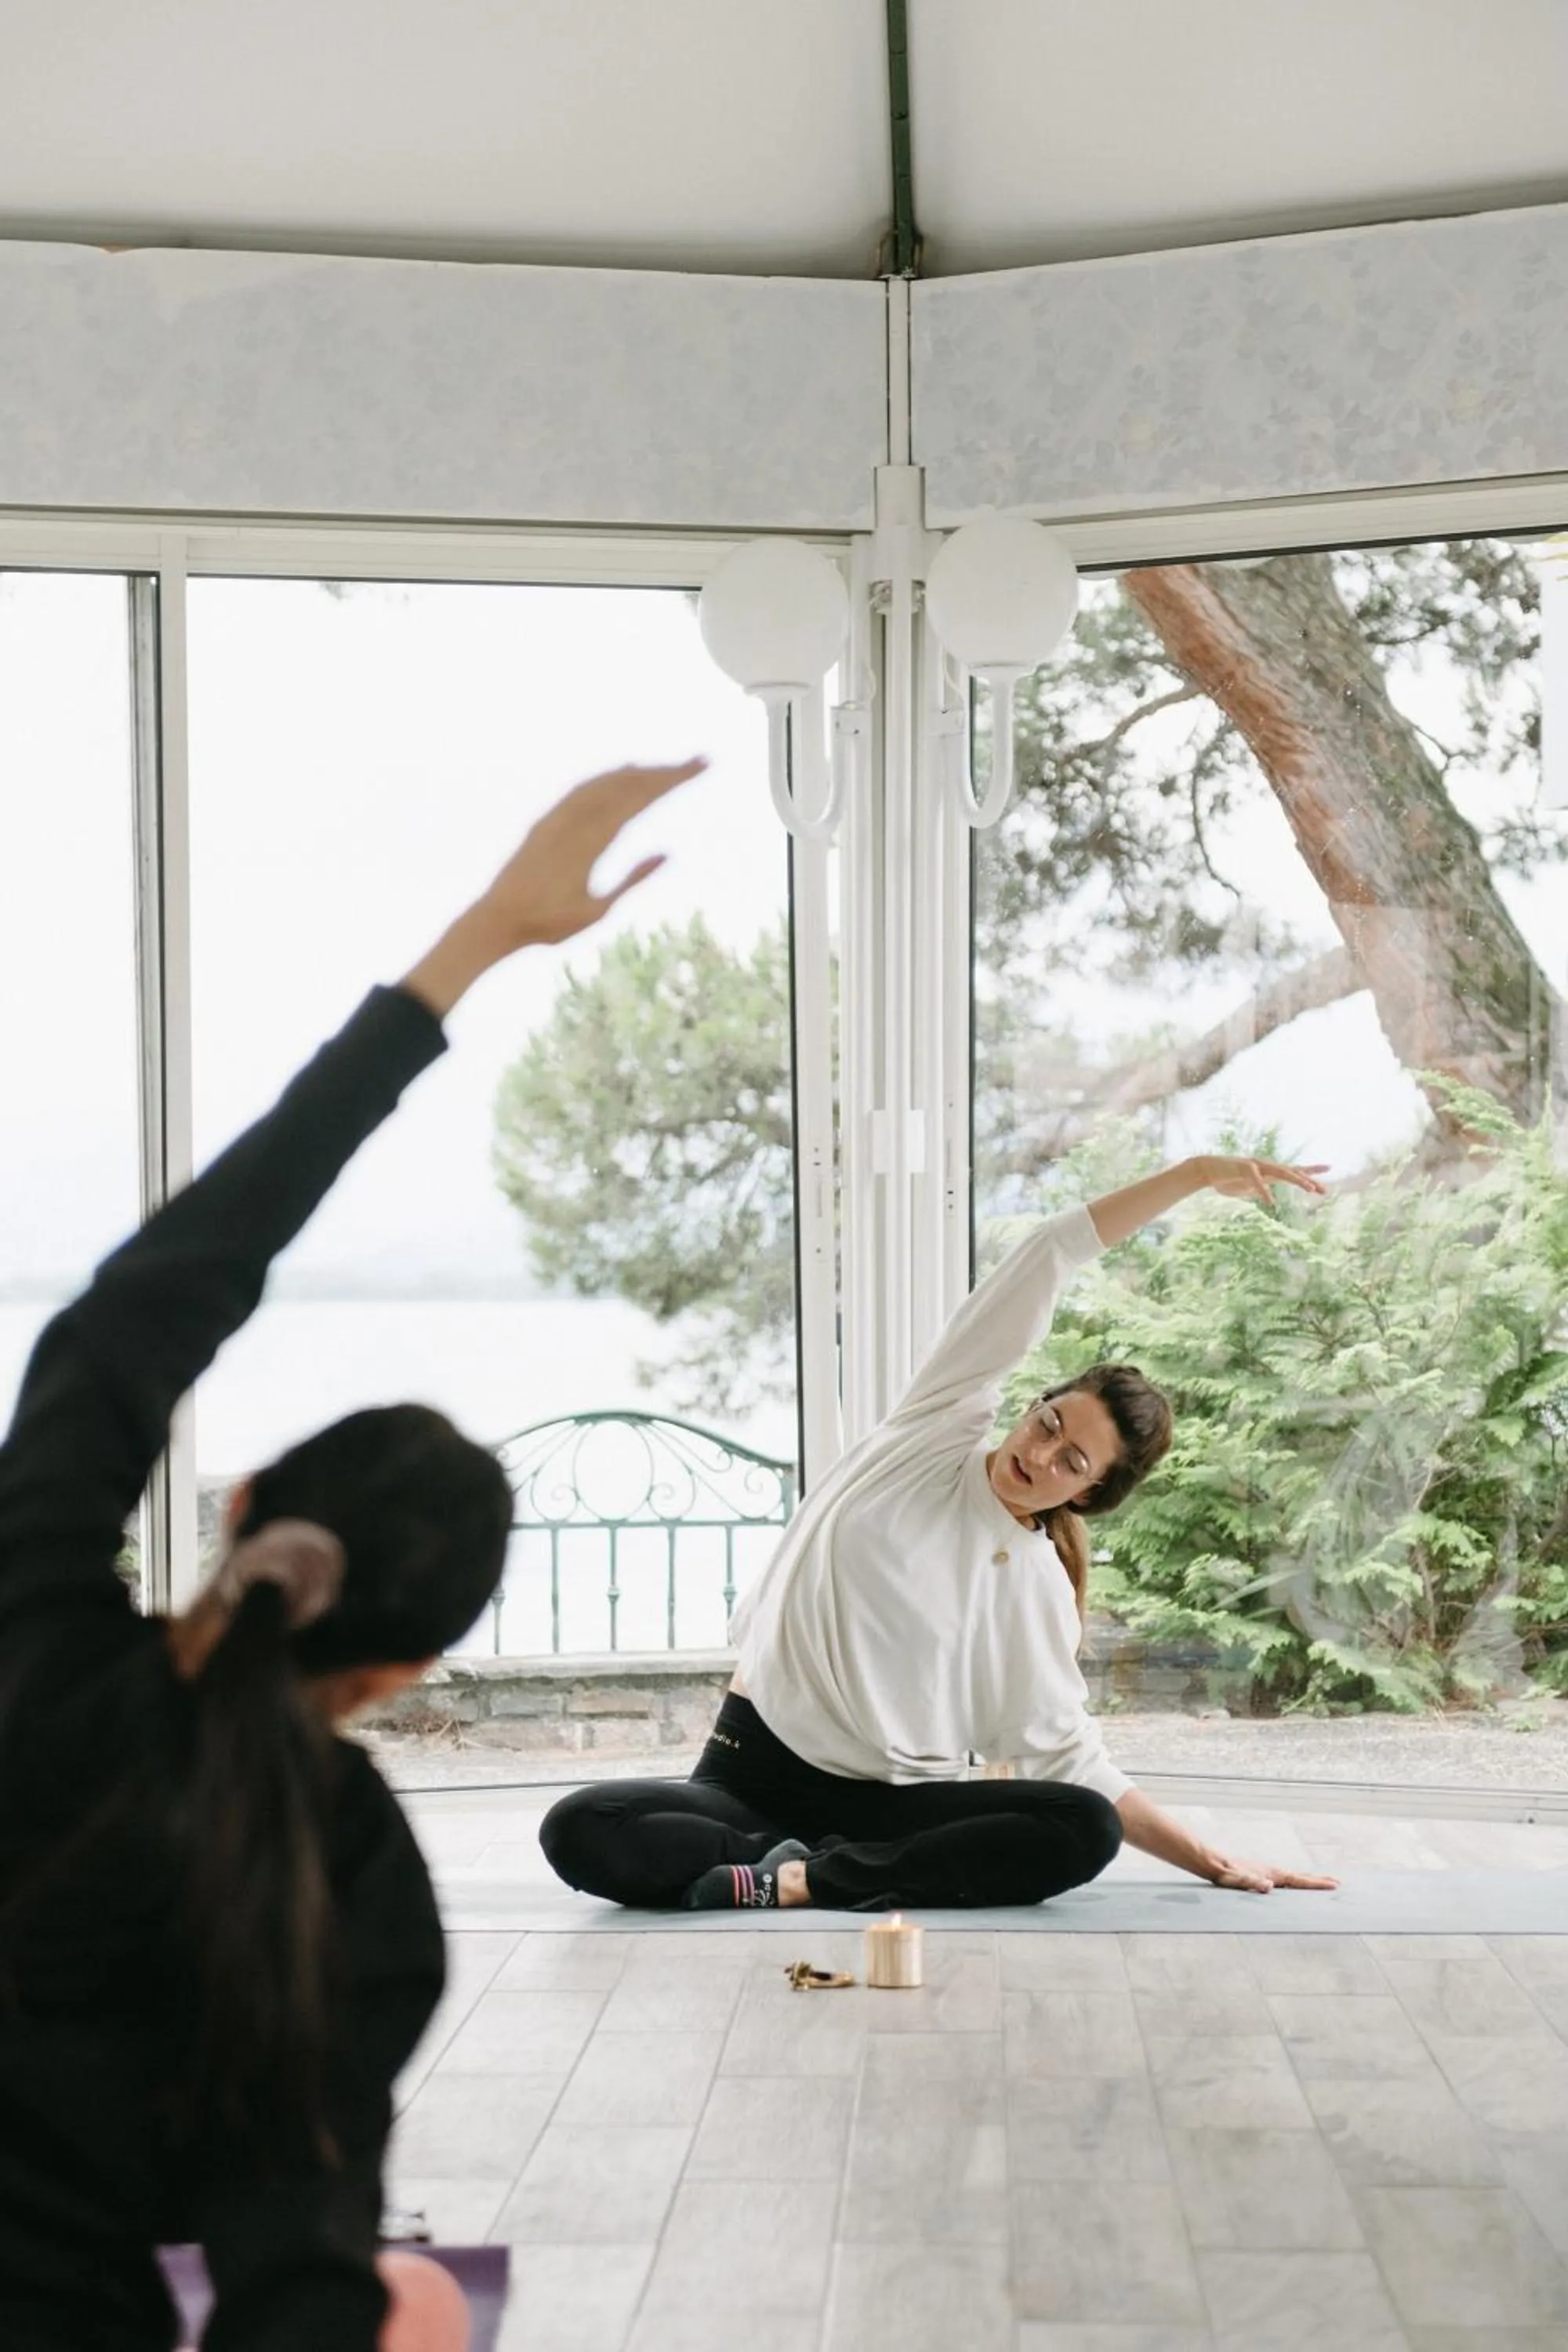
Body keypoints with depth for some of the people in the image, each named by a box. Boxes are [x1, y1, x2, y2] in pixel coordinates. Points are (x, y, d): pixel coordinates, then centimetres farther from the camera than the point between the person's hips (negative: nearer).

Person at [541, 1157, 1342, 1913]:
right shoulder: (938, 1431, 1)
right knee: (580, 1830, -28)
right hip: (752, 1769, -1)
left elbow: (1070, 1761, 5)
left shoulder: (1039, 1593, 4)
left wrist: (1210, 1861, -1)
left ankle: (800, 1881, -26)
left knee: (1085, 1833, -27)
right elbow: (1045, 1261, -2)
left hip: (893, 1805, 1)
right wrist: (1195, 1173, -4)